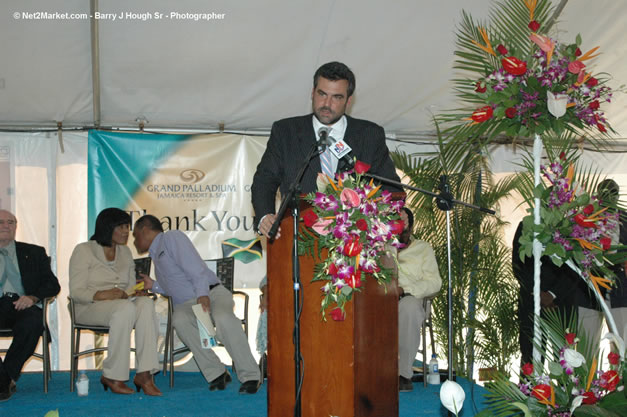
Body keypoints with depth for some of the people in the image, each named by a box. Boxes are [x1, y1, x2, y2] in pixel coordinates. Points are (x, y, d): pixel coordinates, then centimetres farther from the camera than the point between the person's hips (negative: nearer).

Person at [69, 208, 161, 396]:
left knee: (146, 303, -31)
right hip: (89, 308, -5)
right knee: (126, 308, -38)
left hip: (123, 303, 5)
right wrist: (103, 294, -26)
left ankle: (144, 373, -37)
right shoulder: (84, 250, 0)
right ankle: (113, 377, -31)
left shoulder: (125, 252, 20)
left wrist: (136, 292, -9)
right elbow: (76, 292, -8)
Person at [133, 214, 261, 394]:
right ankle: (216, 374, -30)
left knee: (223, 318, -38)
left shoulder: (172, 237, 1)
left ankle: (250, 376, -31)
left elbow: (195, 268, -13)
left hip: (213, 293, -6)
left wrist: (202, 294, -26)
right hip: (186, 303, 6)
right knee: (180, 320, -31)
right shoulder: (156, 254, 26)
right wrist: (153, 286, 17)